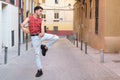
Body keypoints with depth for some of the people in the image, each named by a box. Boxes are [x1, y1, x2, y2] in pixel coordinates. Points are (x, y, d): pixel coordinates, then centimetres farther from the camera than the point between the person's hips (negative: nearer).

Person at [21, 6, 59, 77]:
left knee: (56, 37, -16)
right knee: (37, 54, -1)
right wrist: (24, 29, -35)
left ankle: (45, 47, 4)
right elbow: (22, 24, -14)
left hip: (41, 35, 2)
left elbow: (42, 29, -10)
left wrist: (42, 33, -31)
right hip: (34, 37, -2)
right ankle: (40, 70, 10)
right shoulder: (29, 18, 1)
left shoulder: (41, 20, 5)